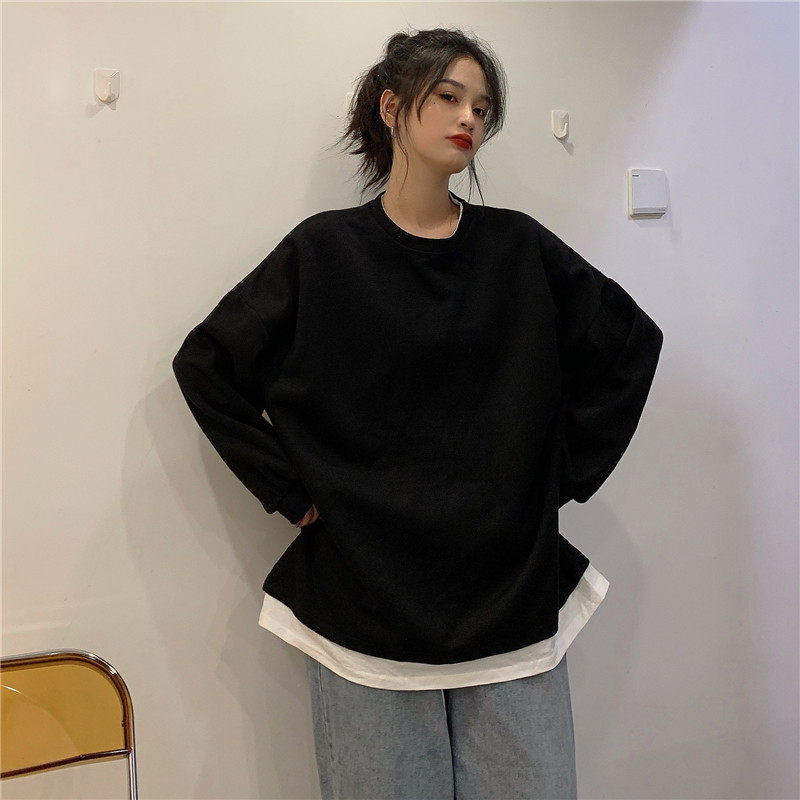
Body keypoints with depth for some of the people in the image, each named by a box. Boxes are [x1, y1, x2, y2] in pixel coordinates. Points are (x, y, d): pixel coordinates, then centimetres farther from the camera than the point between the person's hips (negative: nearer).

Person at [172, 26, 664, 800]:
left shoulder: (521, 249, 3)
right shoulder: (324, 251, -1)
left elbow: (631, 342, 11)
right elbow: (206, 363, 2)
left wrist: (568, 469, 5)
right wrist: (289, 489, -3)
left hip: (511, 597, 2)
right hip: (365, 597, -1)